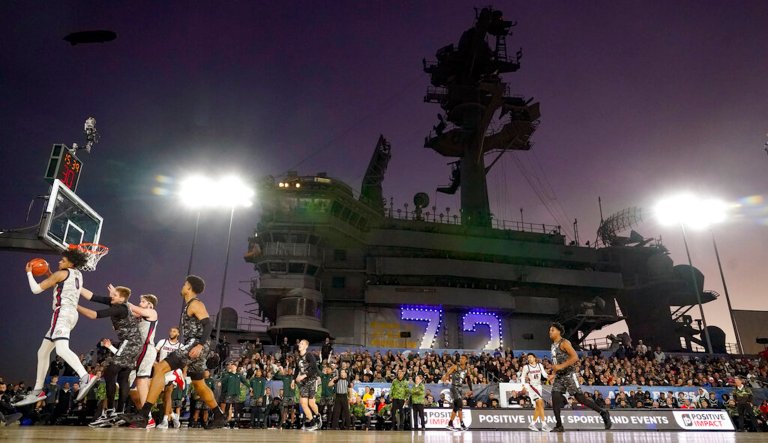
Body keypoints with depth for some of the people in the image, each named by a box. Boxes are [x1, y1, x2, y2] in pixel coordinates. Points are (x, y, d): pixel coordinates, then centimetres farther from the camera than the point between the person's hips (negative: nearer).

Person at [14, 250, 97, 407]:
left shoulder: (61, 273, -5)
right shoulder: (77, 274, 19)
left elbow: (35, 289, 0)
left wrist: (29, 273, 14)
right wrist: (50, 274, 28)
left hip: (63, 313, -10)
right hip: (71, 313, 10)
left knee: (62, 349, -28)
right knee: (43, 352, 16)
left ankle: (86, 378, -47)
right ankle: (37, 391, 20)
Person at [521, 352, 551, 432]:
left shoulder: (540, 365, 4)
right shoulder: (526, 367, -4)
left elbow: (544, 374, -3)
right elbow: (523, 377, 2)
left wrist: (548, 376, -25)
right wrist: (525, 386, -11)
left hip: (539, 386, 5)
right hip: (531, 386, -5)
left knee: (538, 406, 7)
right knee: (540, 403, -19)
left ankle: (532, 424, 19)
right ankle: (544, 424, -20)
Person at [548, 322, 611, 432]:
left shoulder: (564, 343, -13)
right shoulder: (553, 345, 15)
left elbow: (575, 357, -22)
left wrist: (561, 366, -25)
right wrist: (555, 369, 18)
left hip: (569, 374, -8)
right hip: (559, 376, 8)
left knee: (581, 398, -5)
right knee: (555, 398, -3)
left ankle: (603, 413, 12)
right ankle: (559, 426, 2)